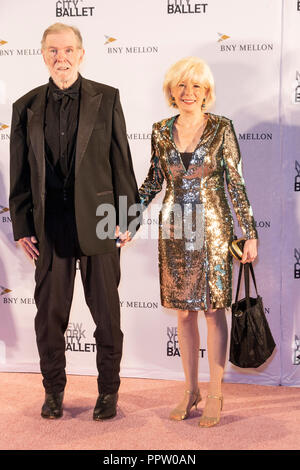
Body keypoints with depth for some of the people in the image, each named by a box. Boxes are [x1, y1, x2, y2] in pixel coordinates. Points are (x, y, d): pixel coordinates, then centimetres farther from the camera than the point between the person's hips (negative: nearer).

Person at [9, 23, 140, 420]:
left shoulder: (106, 98, 2)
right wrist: (21, 226, 3)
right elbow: (20, 173, 7)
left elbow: (121, 161, 0)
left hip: (98, 222, -1)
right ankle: (54, 390, 30)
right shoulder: (26, 106, 7)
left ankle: (109, 391, 27)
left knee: (106, 311, 8)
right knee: (50, 312, 11)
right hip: (49, 226, 2)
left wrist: (126, 217, -3)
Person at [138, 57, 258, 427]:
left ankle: (215, 395, 17)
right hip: (174, 229, 3)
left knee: (213, 308, 3)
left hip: (211, 229, -3)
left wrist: (250, 233, -7)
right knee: (184, 311, 10)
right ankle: (191, 391, 24)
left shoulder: (221, 128, -5)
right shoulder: (161, 131, 4)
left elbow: (235, 182, -5)